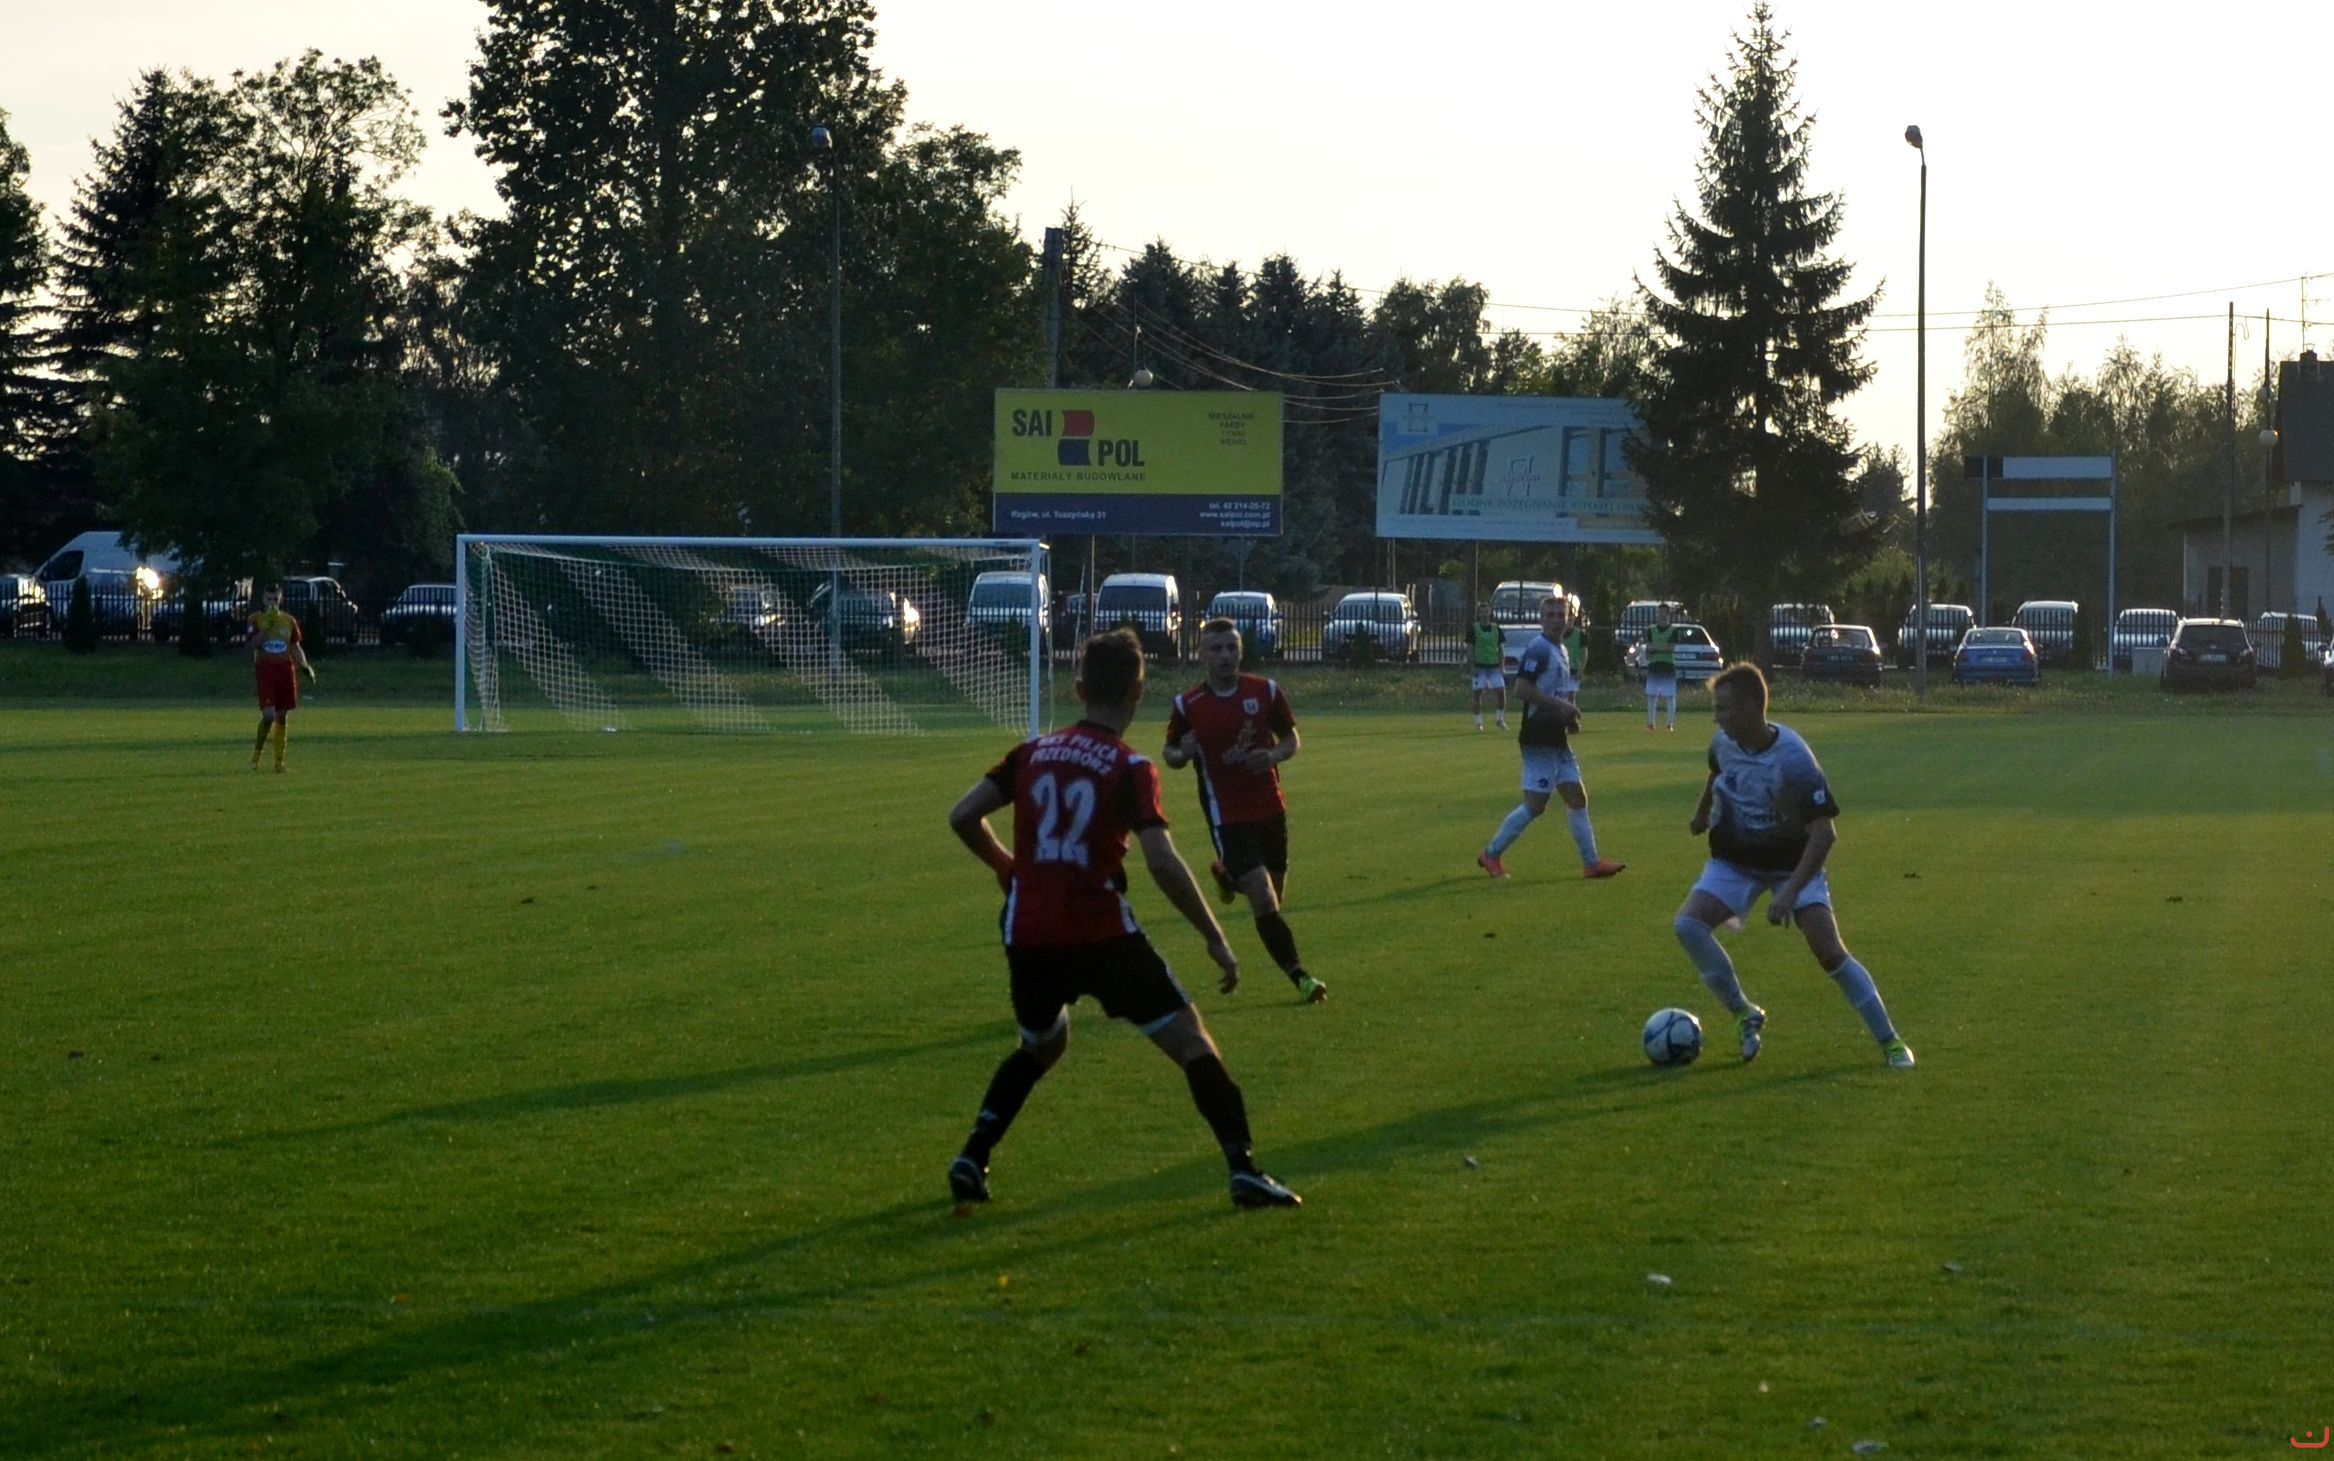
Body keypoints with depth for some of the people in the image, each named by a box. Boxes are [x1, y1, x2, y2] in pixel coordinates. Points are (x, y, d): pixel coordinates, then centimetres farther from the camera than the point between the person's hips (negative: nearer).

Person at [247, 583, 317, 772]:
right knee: (268, 715, -15)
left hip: (285, 669, 4)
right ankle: (256, 753, 7)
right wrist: (267, 625, -17)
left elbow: (296, 647, 15)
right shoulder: (257, 619, 2)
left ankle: (279, 760, 10)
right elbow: (254, 644, -10)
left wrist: (305, 666, 2)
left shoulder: (289, 621, 10)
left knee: (282, 716, 4)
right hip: (265, 669, -4)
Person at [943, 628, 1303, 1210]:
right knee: (1190, 1040, 3)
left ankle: (971, 1160, 17)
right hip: (1101, 935, -5)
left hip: (1028, 936, 5)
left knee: (1040, 1046, 29)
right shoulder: (1131, 768, -6)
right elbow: (1162, 863, -15)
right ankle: (1243, 1169, -6)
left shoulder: (1034, 752, 8)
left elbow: (962, 817, 8)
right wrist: (1215, 939, -8)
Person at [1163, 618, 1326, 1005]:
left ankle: (1227, 877, 45)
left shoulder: (1267, 692, -2)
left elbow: (1290, 738, 9)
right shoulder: (1187, 705, -5)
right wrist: (1181, 754, -18)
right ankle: (1300, 977, -5)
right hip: (1228, 817, -4)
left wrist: (1274, 755, -14)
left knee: (1274, 895, 15)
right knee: (1264, 903, -13)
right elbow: (1170, 753, 6)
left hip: (1271, 809, 4)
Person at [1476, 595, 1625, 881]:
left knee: (1578, 798, 8)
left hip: (1556, 738, 10)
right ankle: (1491, 854, 4)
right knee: (1535, 805, -8)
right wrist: (1560, 705, -21)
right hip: (1539, 737, -10)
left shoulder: (1561, 651, 16)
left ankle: (1591, 863, 12)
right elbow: (1522, 689, -23)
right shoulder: (1538, 650, -14)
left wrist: (1569, 714, 6)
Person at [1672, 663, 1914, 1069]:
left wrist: (1791, 892, -40)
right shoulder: (1723, 744, -13)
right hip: (1735, 862, 4)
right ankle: (1744, 1016, -2)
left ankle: (1890, 1042, 0)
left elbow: (1824, 832, -32)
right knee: (1688, 925, -19)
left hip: (1793, 862, -4)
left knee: (1829, 950, -15)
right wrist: (1702, 815, 33)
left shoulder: (1792, 758, -30)